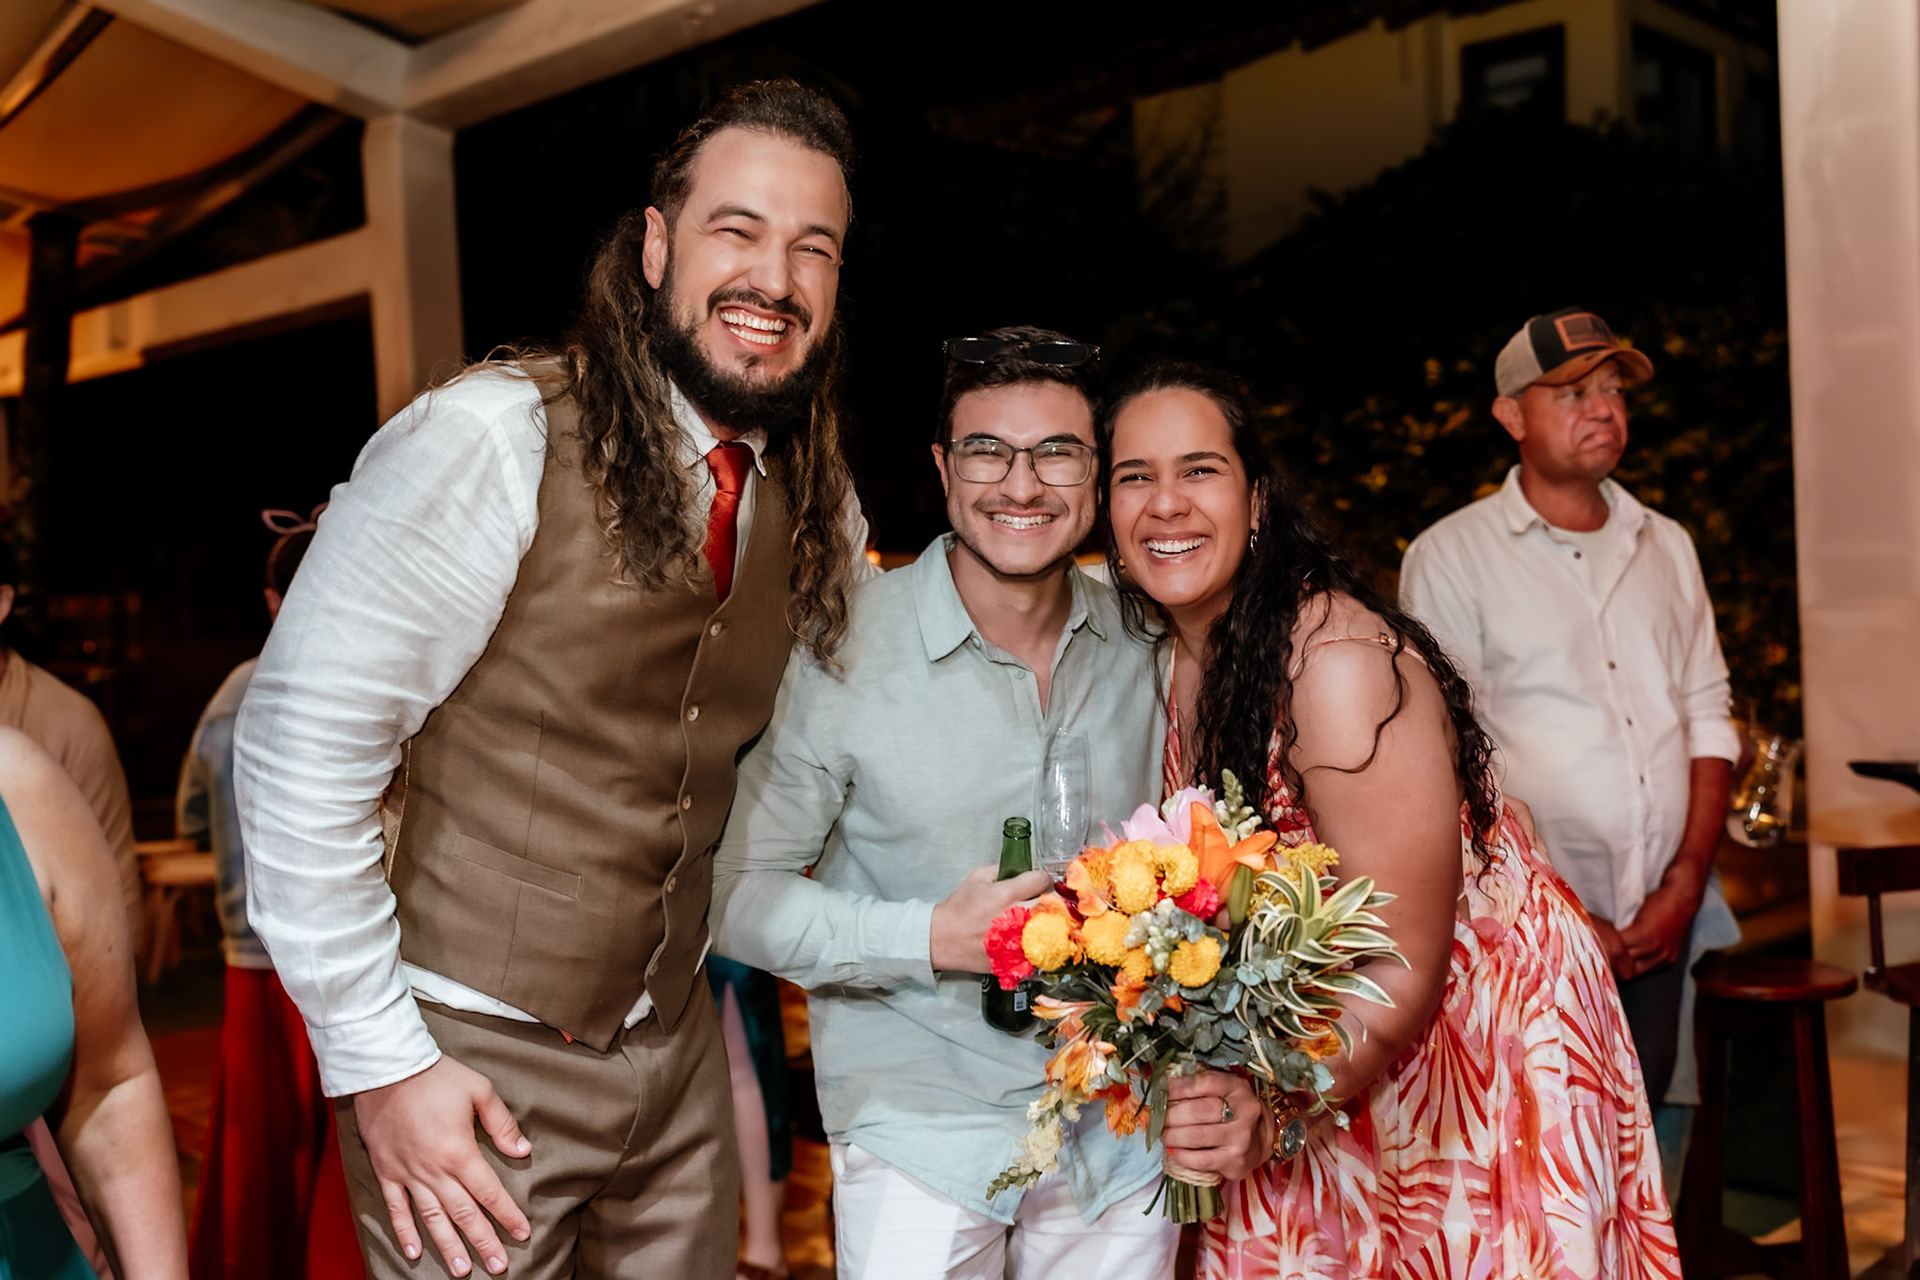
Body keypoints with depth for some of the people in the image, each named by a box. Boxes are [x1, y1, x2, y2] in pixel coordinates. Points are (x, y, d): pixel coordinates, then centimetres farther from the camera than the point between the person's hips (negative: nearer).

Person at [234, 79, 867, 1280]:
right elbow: (299, 742, -18)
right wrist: (377, 1064, -16)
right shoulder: (492, 436, -17)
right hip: (473, 1066, -5)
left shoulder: (824, 512, 1)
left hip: (678, 1053, 6)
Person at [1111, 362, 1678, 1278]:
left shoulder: (1338, 662, -28)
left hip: (1478, 1023, -6)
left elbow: (1407, 969, -26)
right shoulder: (1175, 657, -5)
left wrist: (1276, 1116, -37)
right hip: (1318, 1042, 6)